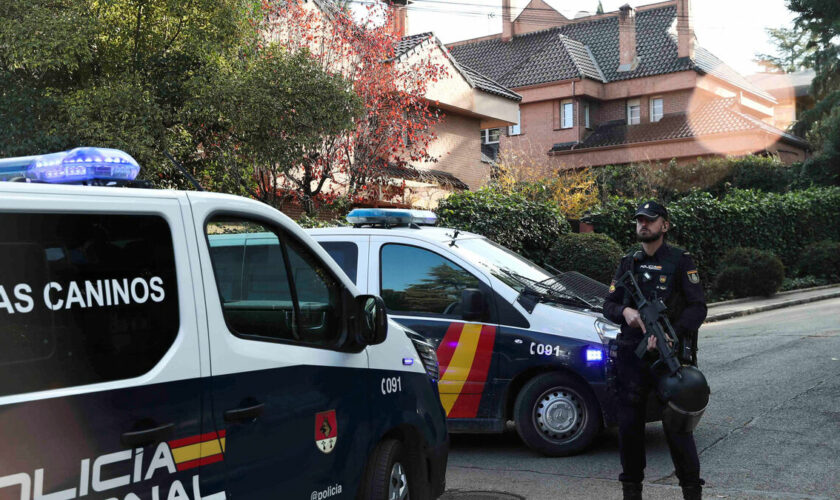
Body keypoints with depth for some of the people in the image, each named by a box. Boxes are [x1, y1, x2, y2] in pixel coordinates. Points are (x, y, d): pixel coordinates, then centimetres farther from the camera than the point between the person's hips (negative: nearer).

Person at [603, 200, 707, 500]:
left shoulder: (680, 262, 0)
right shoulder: (628, 263, 13)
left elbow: (698, 308, -7)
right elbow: (609, 305, 14)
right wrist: (625, 312, -10)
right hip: (631, 356, 4)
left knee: (677, 426, -3)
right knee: (629, 426, 7)